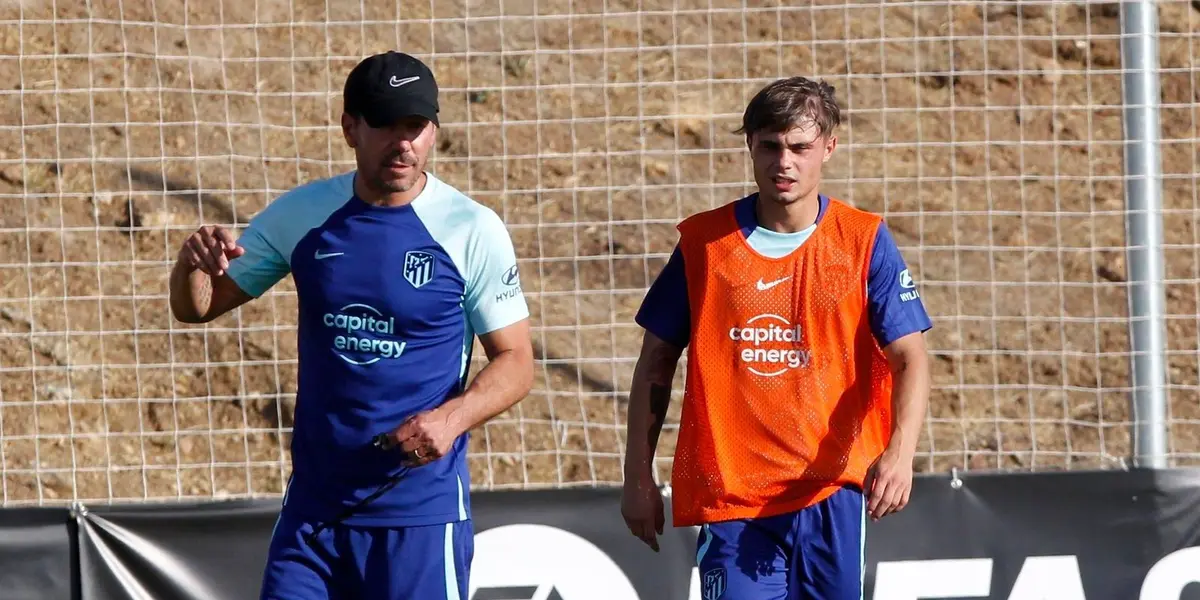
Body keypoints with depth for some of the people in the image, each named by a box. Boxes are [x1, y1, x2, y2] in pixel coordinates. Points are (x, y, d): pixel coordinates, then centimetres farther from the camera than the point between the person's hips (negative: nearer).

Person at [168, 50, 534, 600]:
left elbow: (515, 362, -1)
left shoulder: (473, 230, -5)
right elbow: (197, 308, 10)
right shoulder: (302, 215, 3)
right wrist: (192, 263, -14)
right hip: (313, 508, 3)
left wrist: (452, 418, -21)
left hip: (423, 511, -3)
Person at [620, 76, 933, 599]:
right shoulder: (704, 242, 3)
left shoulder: (864, 242, 0)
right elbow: (656, 363, 10)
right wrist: (638, 477, 7)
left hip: (832, 494, 0)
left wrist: (900, 452, -24)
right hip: (731, 496, 0)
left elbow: (908, 357, -6)